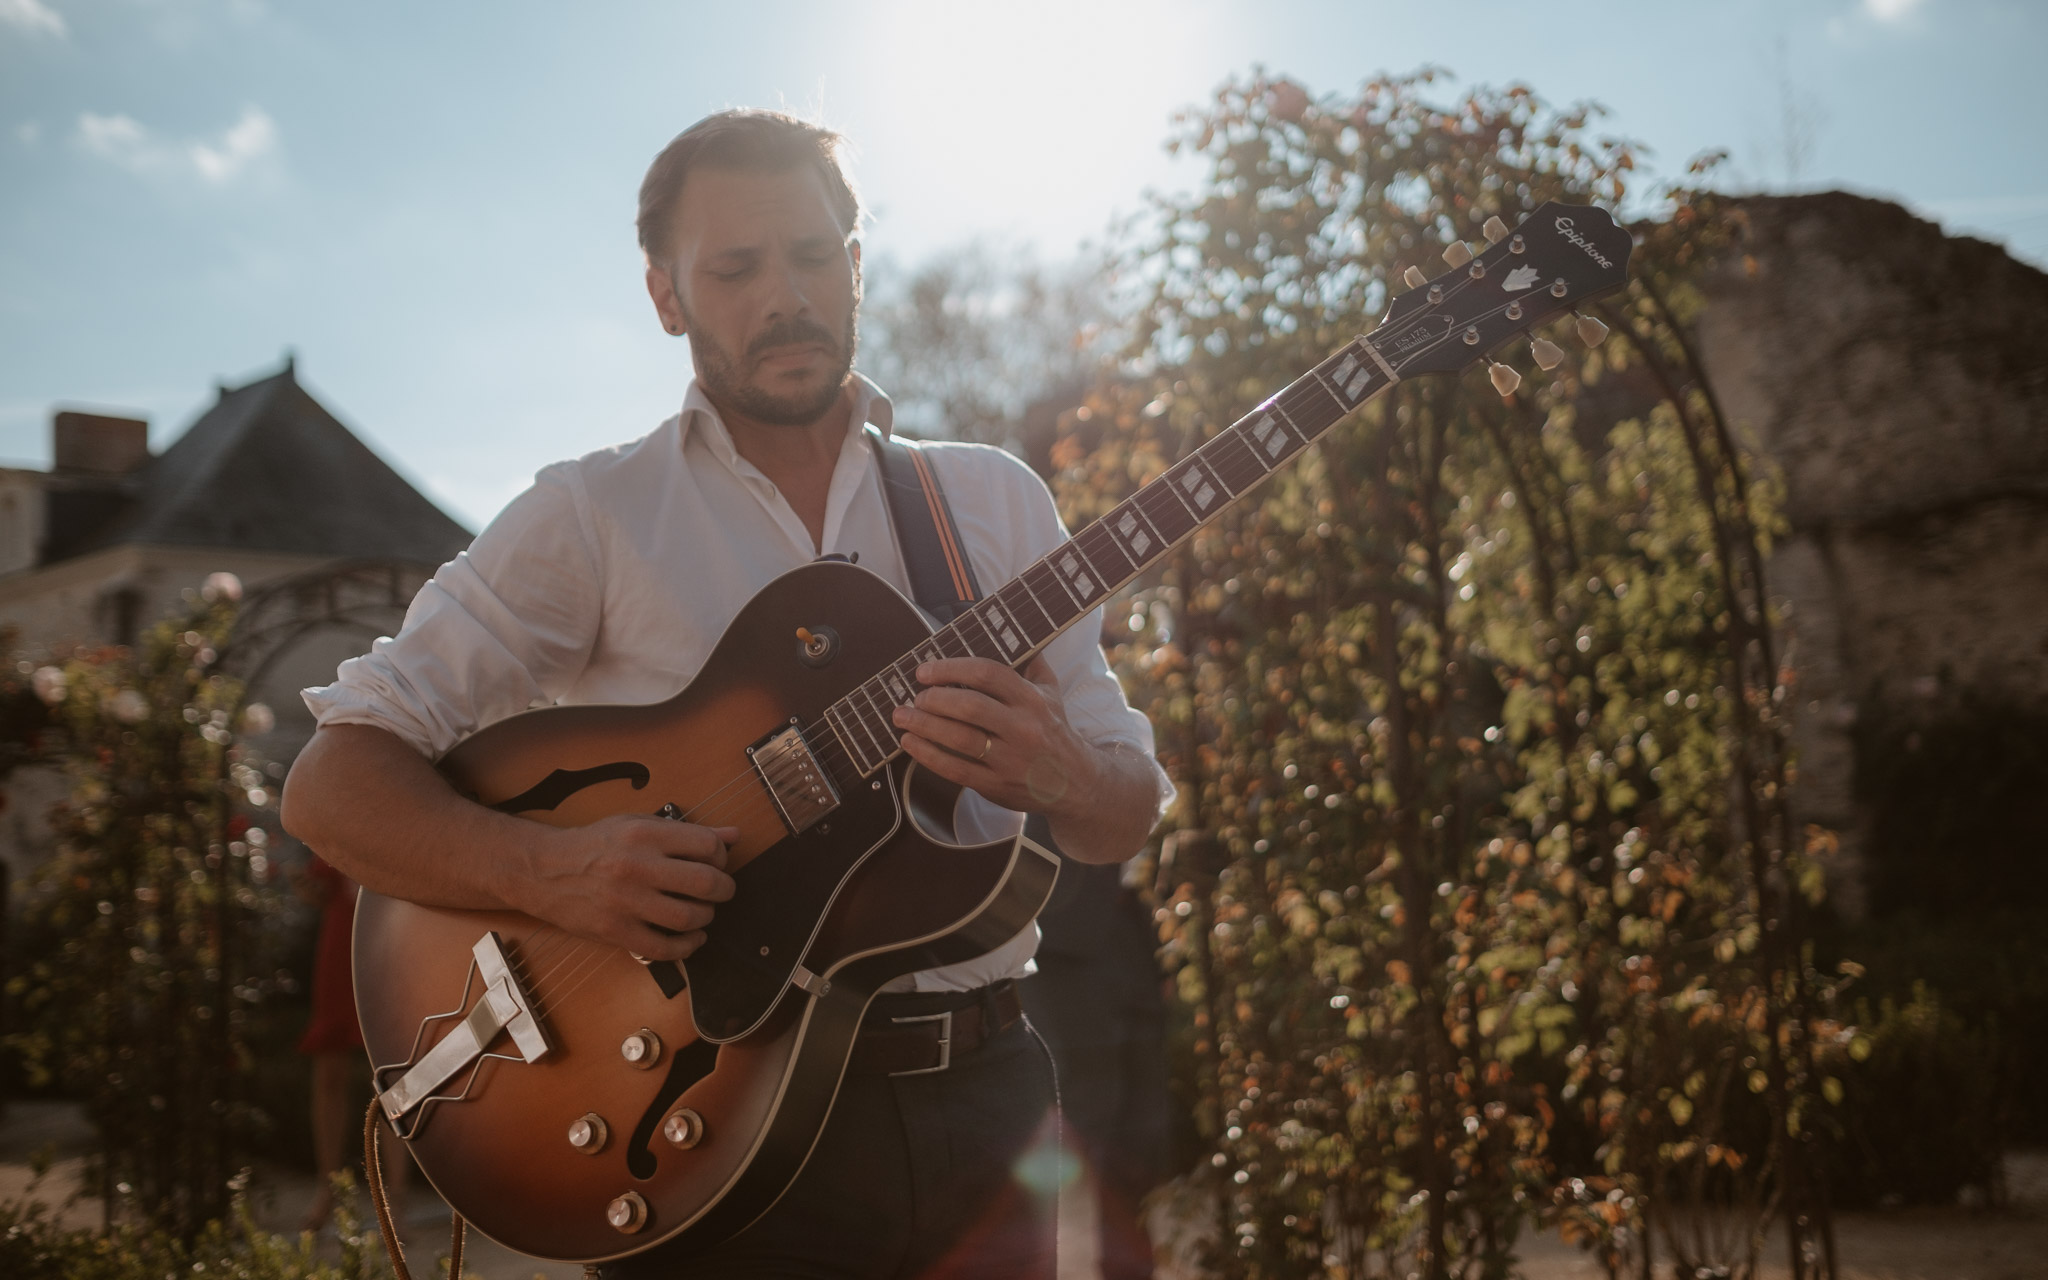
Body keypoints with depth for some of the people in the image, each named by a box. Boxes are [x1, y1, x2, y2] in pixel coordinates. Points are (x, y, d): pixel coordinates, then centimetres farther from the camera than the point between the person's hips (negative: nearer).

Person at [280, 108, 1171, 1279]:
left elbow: (1129, 813, 6)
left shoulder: (996, 499, 7)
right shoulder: (591, 516, -2)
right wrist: (546, 870, -24)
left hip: (978, 1092, 4)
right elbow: (331, 787, -5)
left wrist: (1060, 776, -18)